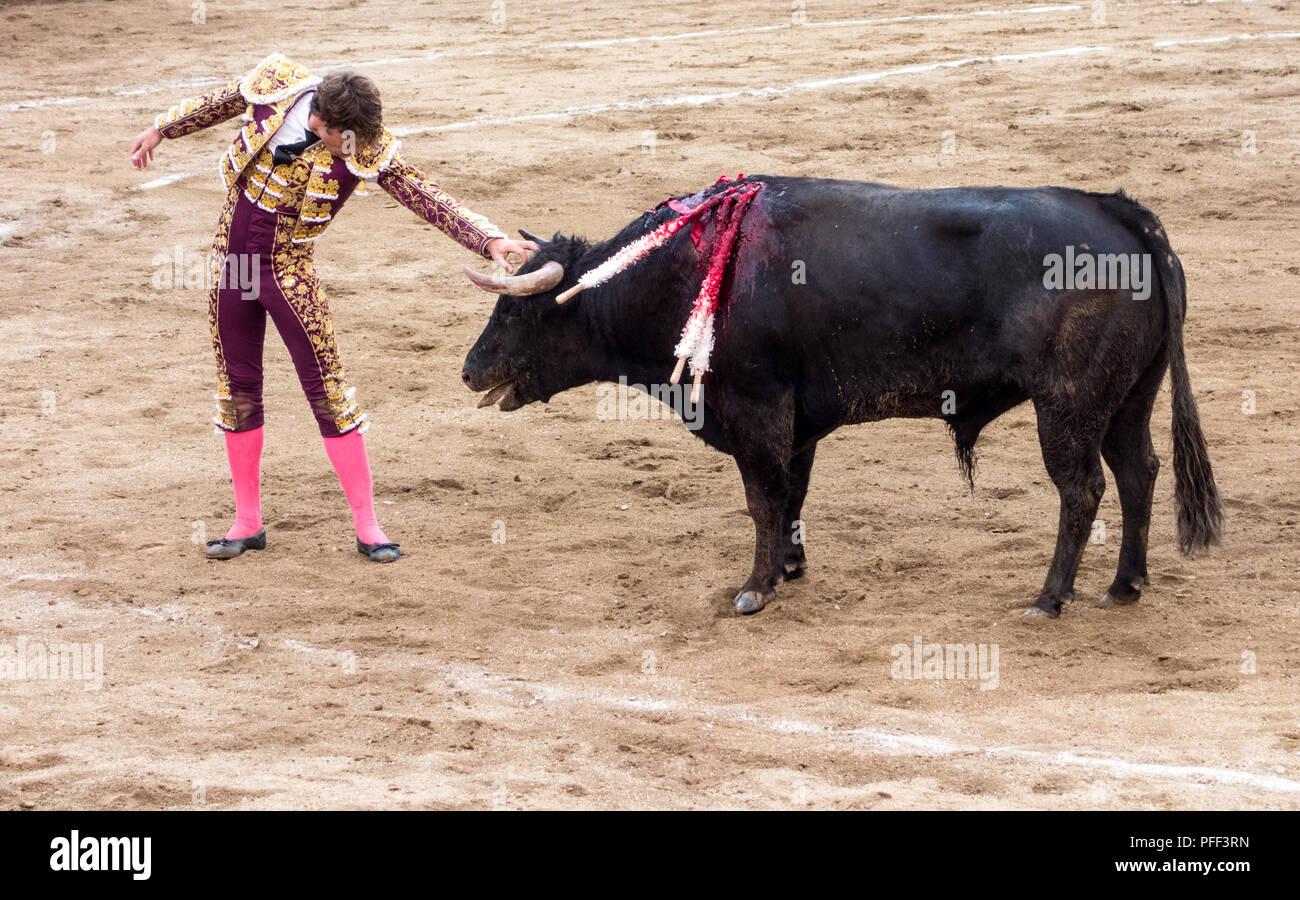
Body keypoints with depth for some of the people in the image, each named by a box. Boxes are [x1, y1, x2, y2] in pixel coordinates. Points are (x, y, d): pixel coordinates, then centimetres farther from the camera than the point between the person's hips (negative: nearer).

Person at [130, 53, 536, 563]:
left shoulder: (368, 150, -19)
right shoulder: (274, 86, -14)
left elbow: (429, 200, -19)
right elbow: (220, 104, 7)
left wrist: (490, 240, -30)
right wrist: (161, 131, 19)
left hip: (289, 273, -3)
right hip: (230, 261, 3)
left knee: (328, 389, -3)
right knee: (237, 388, 9)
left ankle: (366, 525, 4)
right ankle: (247, 523, 21)